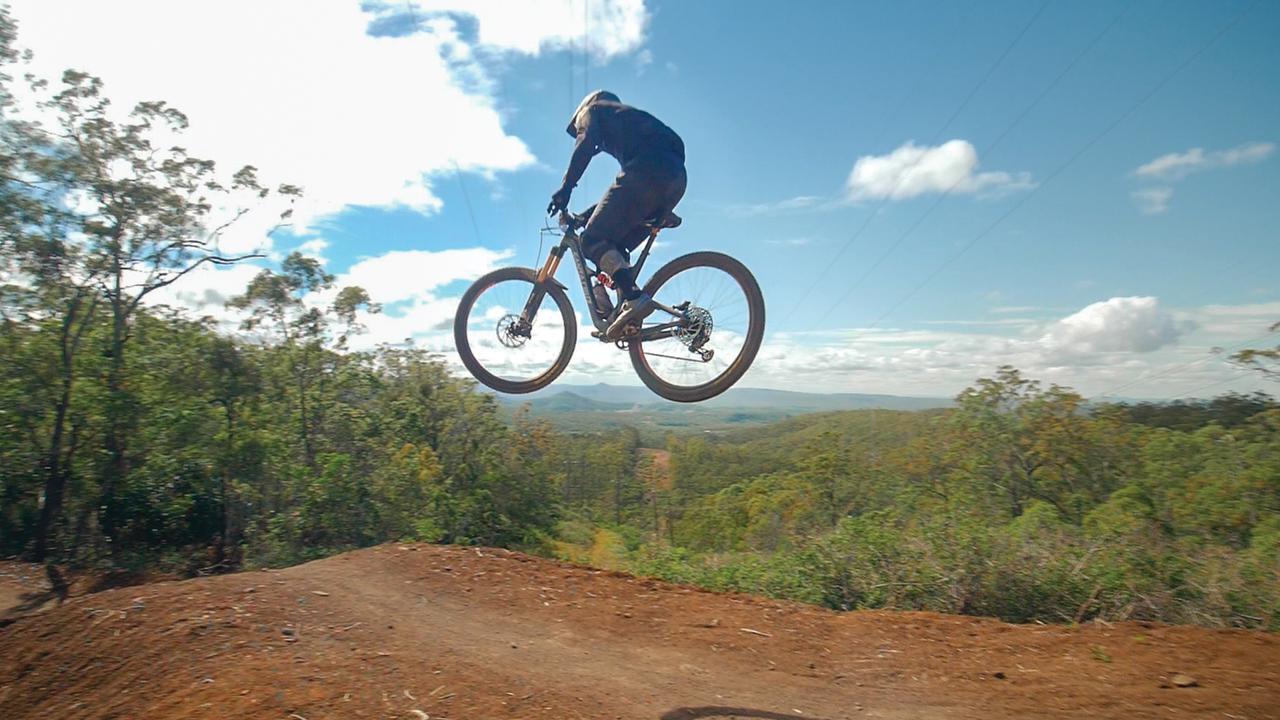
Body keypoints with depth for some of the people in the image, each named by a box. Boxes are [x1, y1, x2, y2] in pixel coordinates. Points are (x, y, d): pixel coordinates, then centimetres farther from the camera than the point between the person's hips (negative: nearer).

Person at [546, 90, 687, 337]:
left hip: (646, 172, -8)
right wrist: (595, 212, 40)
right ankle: (628, 305, 0)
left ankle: (634, 298, -25)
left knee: (593, 240, -6)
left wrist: (566, 186, -7)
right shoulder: (626, 116, 42)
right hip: (676, 179, 8)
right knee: (616, 245, 14)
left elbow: (585, 145, -2)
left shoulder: (592, 108, 22)